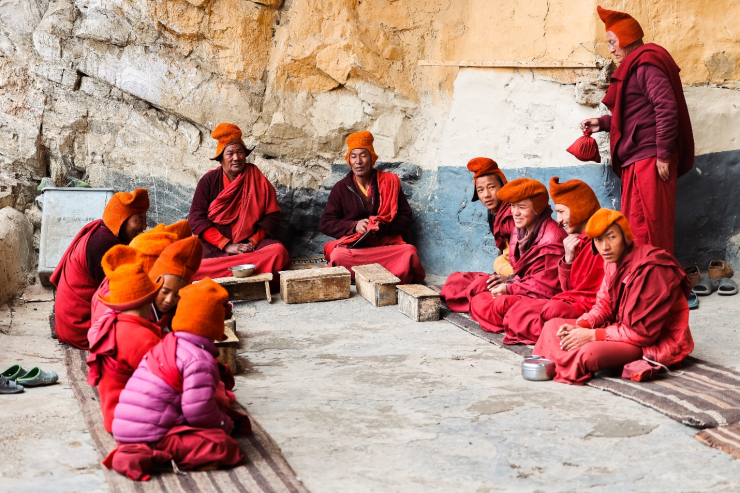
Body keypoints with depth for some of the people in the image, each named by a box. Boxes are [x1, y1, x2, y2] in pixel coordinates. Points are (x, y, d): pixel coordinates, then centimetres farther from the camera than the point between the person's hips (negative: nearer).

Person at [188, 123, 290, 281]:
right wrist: (227, 245, -12)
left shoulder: (257, 180, 8)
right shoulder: (209, 181, 6)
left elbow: (271, 216, 6)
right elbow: (196, 218, -2)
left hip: (251, 243, 1)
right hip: (214, 245, -1)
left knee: (278, 251, -31)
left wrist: (253, 242, -10)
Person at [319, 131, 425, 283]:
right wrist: (354, 226, -10)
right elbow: (325, 223, 6)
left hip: (386, 245, 0)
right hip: (352, 247, 0)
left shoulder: (389, 182, 8)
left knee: (409, 251, -32)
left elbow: (405, 219, 7)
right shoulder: (341, 188, 9)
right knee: (338, 255, -35)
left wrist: (383, 226, -13)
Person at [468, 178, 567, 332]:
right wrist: (509, 279, -3)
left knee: (502, 304, -31)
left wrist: (509, 288, -15)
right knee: (478, 301, -5)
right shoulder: (519, 232, 11)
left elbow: (549, 284, -19)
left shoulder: (552, 238, -19)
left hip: (544, 299, -10)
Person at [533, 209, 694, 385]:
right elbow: (604, 305, 8)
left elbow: (644, 331, -25)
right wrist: (579, 327, -13)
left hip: (657, 342, -9)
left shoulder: (650, 269, -26)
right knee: (553, 325, 3)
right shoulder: (614, 262, -1)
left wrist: (593, 335, -23)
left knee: (590, 352, -35)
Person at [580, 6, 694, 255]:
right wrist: (603, 123, 19)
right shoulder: (633, 67, 19)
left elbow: (666, 109, -19)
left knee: (648, 226, -7)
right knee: (634, 225, 11)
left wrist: (663, 155, -20)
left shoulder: (646, 64, -11)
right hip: (636, 161, 10)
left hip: (650, 160, -10)